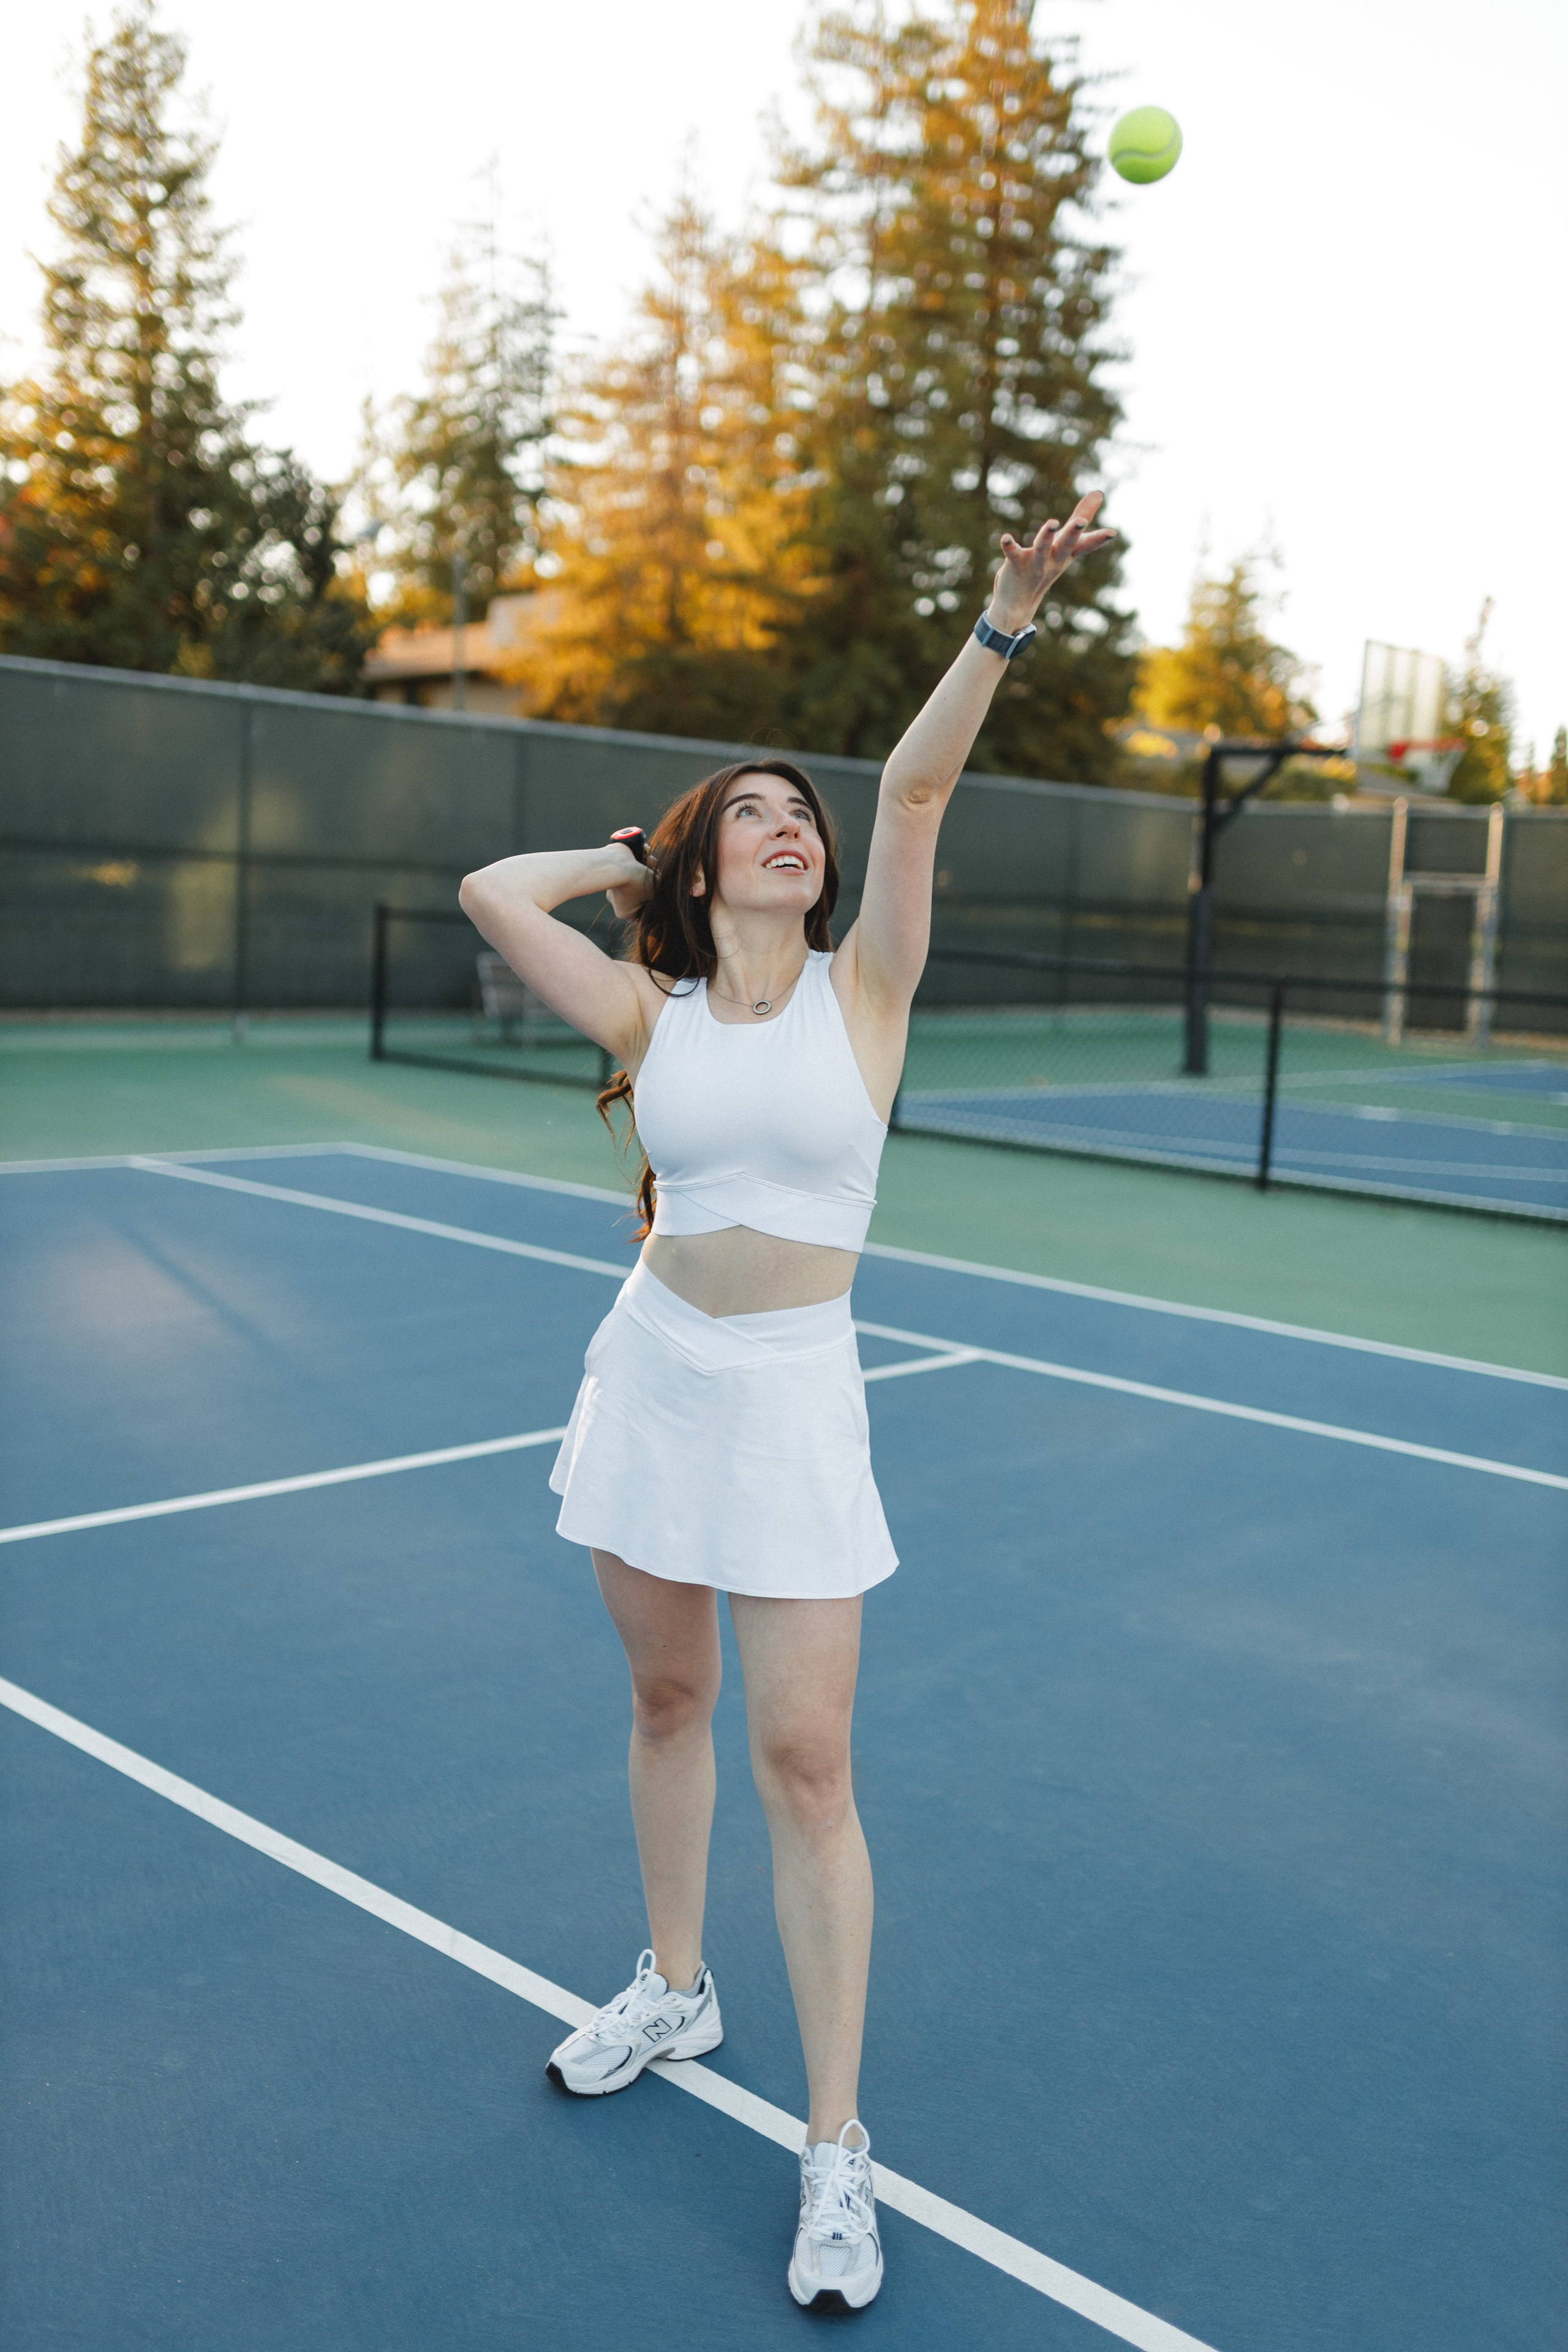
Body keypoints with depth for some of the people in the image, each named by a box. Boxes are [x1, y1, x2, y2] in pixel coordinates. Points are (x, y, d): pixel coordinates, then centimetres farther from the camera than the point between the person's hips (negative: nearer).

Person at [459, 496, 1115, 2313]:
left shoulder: (862, 989, -1)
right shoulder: (651, 1010, 2)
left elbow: (915, 789, -15)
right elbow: (491, 896, -7)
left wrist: (1008, 621, -24)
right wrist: (632, 856, 6)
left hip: (794, 1401, -3)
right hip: (650, 1379, 3)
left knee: (804, 1763, -3)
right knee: (666, 1700, 17)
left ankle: (836, 2147, 11)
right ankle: (674, 1991, 41)